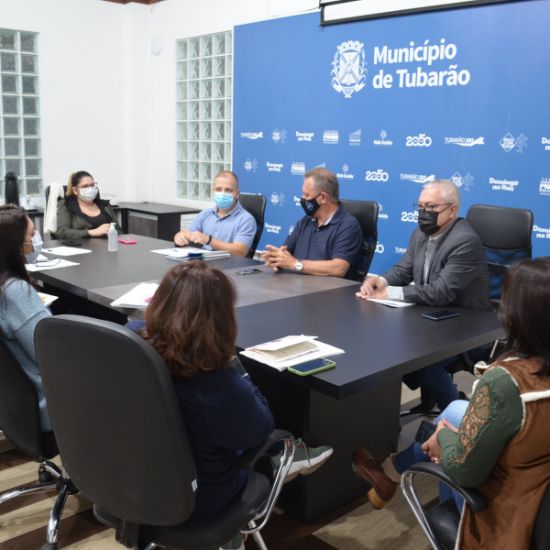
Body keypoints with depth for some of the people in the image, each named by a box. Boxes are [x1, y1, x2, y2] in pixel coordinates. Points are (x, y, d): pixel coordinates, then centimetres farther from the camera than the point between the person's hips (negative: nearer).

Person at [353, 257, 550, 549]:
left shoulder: (505, 382, -32)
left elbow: (464, 470, -24)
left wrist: (444, 436, -3)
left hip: (509, 523, -6)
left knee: (455, 413, 11)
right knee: (458, 410, 15)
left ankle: (390, 472, 35)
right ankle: (390, 470, 34)